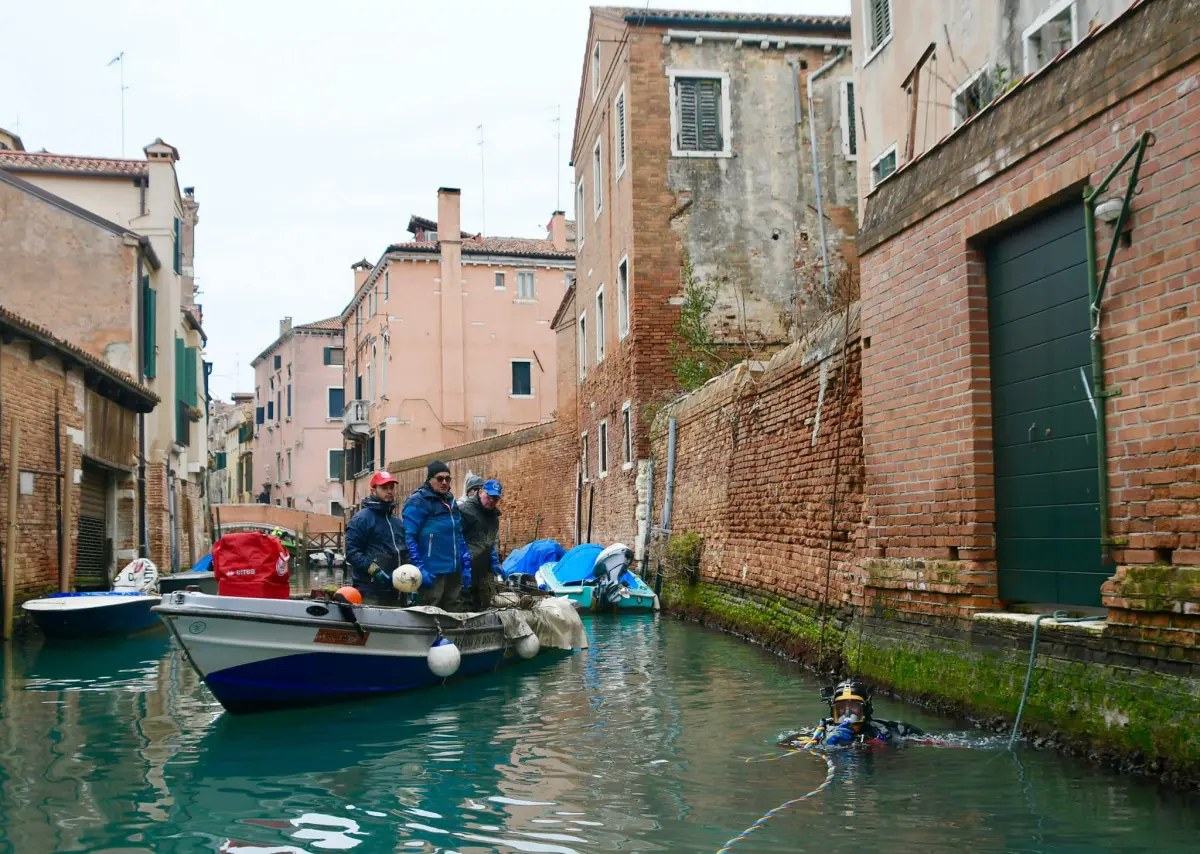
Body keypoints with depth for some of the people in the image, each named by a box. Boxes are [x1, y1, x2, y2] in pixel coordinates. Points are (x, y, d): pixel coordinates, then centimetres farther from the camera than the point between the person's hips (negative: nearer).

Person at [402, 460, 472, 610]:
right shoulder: (417, 502, -6)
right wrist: (419, 568, -20)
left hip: (454, 572, 8)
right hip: (431, 573, -8)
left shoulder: (451, 502, 18)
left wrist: (466, 566, 16)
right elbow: (408, 538, -14)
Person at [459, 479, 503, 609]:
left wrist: (494, 562, 14)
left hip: (485, 570, 8)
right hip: (467, 569, -8)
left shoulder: (494, 516, 17)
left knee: (485, 606, 12)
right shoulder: (465, 509, -10)